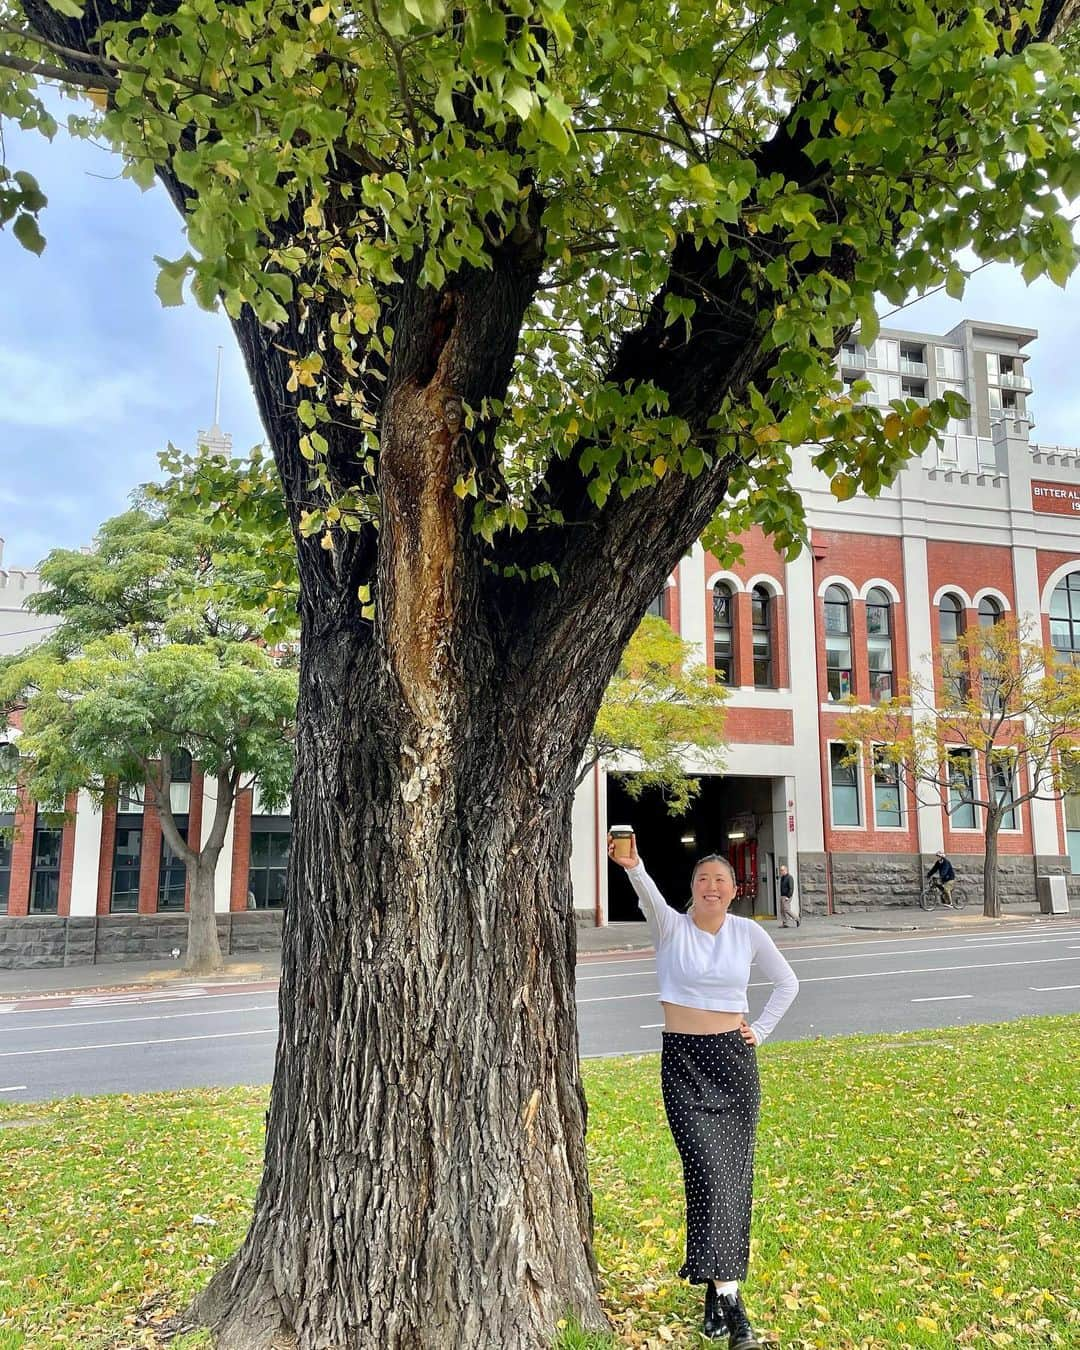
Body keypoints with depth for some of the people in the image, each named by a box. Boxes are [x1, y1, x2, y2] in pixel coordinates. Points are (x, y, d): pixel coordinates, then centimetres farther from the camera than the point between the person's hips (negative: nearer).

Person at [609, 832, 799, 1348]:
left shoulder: (748, 933, 1)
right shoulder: (671, 927, -6)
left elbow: (787, 982, 14)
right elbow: (649, 897, -29)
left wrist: (761, 1030, 5)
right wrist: (632, 866, -50)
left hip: (733, 1060, 2)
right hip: (683, 1061, -2)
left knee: (734, 1173, 2)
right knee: (709, 1168, -13)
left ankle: (716, 1284, 18)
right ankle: (727, 1298, -8)